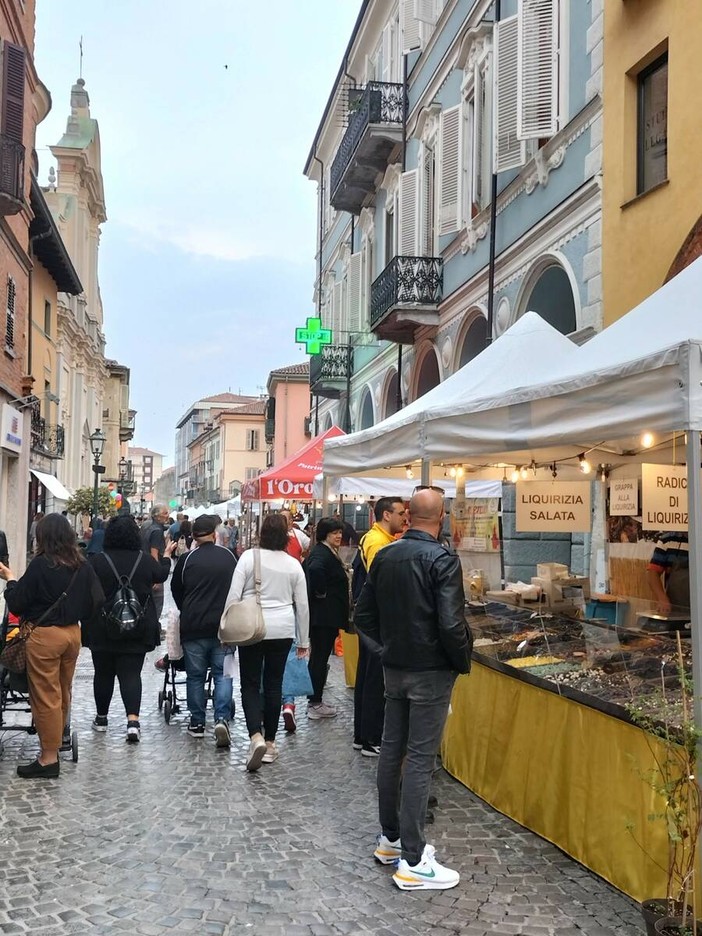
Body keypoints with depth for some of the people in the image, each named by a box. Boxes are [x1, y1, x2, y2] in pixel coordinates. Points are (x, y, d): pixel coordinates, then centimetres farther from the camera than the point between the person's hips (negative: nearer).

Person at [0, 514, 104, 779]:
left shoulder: (40, 564, -17)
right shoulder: (82, 565, -2)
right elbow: (96, 600, 3)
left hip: (45, 635, -6)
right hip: (73, 633, 6)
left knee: (45, 696, 2)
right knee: (63, 691, 23)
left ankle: (49, 758, 6)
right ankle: (59, 736, 41)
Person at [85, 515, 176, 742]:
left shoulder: (96, 561, -9)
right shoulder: (146, 560, -3)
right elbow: (161, 575, 16)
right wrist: (166, 557, 34)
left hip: (102, 629, -1)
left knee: (103, 673, 13)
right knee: (131, 674, 2)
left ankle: (101, 718, 27)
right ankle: (133, 720, -12)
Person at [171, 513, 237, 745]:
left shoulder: (187, 559, -5)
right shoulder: (229, 557, 2)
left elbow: (176, 591, 8)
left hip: (193, 627, -1)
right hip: (223, 626, 1)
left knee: (195, 676, 10)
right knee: (223, 674, 5)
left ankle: (197, 723, 17)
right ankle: (222, 719, -10)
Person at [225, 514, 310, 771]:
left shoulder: (249, 557, -6)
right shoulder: (293, 564, 2)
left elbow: (233, 595, -8)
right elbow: (302, 605, 7)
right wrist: (303, 641, 16)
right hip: (283, 631, 2)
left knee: (250, 684, 6)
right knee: (273, 685, 12)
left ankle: (256, 737, -12)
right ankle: (269, 742, 18)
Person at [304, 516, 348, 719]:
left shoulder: (326, 552, 15)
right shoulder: (323, 554, -17)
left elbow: (309, 570, 23)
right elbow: (315, 570, -37)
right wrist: (321, 592, -24)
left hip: (320, 615, 10)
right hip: (325, 616, -10)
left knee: (318, 657, 15)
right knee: (320, 658, -3)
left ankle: (314, 700, 24)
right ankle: (315, 705, 4)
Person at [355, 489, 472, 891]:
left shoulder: (384, 556, 3)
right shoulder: (442, 559, -18)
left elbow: (363, 616, 8)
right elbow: (451, 624, -23)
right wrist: (464, 661, -7)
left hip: (393, 668, 7)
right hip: (431, 672, -6)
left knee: (392, 750, 15)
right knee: (420, 759, -2)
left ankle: (390, 839, 29)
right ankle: (412, 861, 5)